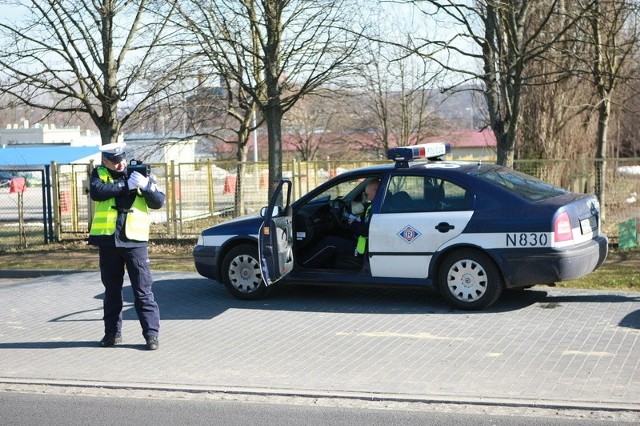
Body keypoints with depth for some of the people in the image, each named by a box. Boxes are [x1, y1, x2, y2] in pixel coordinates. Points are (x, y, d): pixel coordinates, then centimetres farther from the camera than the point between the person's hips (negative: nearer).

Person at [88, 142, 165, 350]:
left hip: (135, 241, -1)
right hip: (108, 241, 1)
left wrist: (146, 186, -18)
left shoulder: (142, 174, 6)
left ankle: (151, 333, -2)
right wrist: (126, 186, -18)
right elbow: (96, 192, -16)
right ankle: (113, 332, 21)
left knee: (143, 290, -3)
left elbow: (159, 201, 1)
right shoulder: (99, 174, 5)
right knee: (112, 290, 11)